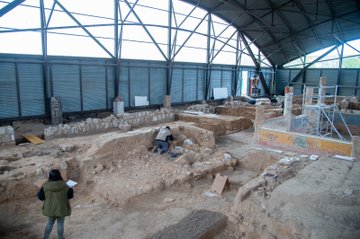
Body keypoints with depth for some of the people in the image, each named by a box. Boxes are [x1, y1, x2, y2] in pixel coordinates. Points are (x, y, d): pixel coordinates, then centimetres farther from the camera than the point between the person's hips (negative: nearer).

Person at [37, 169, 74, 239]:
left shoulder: (45, 186, -15)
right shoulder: (64, 186, -18)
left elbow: (40, 197, -6)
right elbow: (70, 195, -10)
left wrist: (38, 193, 14)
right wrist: (71, 190, 10)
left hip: (50, 209, 2)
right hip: (61, 209, -2)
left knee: (50, 223, 23)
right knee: (60, 224, 14)